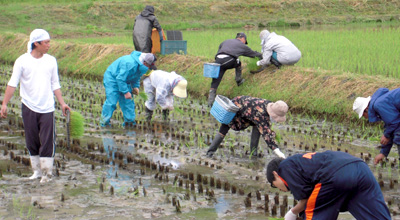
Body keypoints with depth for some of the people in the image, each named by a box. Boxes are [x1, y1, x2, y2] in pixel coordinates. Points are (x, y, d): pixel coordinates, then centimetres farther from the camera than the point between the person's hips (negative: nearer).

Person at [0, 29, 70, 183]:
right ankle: (37, 171, 18)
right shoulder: (22, 61, -3)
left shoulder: (51, 61, 7)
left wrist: (62, 103, 8)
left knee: (48, 141, -5)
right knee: (32, 141, 6)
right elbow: (12, 84, -4)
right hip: (29, 107, -1)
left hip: (47, 108, 1)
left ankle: (47, 172, 3)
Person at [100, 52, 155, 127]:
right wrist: (126, 92, -29)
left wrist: (135, 87, -2)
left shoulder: (140, 66, -4)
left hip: (123, 80, 9)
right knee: (111, 101, -14)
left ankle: (129, 120, 13)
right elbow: (120, 78, -33)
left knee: (128, 101, 5)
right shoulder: (130, 64, -35)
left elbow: (136, 78, 15)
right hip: (112, 79, -9)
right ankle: (104, 122, -6)